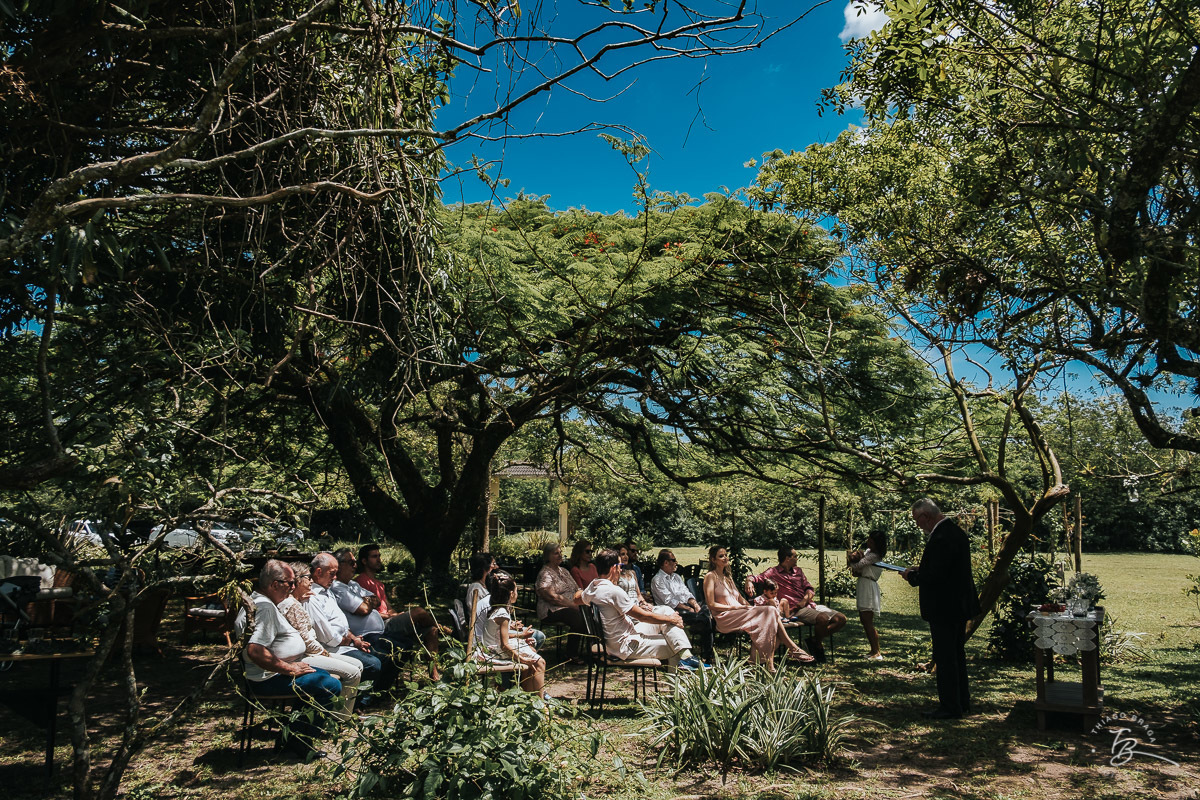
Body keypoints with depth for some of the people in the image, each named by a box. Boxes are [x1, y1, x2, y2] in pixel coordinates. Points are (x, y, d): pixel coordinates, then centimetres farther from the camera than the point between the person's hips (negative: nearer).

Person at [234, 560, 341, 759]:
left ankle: (295, 730, 18)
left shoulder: (255, 601, 13)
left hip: (278, 671, 11)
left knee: (324, 676, 22)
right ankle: (297, 739, -7)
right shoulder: (265, 607, -21)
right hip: (269, 679, -11)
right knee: (331, 686, -18)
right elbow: (255, 651, -32)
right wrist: (290, 668, -22)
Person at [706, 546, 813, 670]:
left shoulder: (727, 576, 26)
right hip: (725, 618, -7)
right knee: (769, 611, -24)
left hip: (738, 614, 8)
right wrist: (735, 607, -12)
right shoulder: (710, 577, 1)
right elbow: (711, 604, -9)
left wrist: (749, 606, 3)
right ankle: (793, 649, -22)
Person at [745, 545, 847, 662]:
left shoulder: (798, 571, 24)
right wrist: (749, 581, -31)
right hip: (795, 610, -7)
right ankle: (817, 645, -4)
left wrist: (805, 599, -6)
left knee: (841, 619, -10)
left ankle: (814, 640, 2)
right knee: (822, 618, -33)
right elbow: (756, 578, -6)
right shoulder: (774, 572, 4)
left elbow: (810, 588, 16)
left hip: (810, 604, 7)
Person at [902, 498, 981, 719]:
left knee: (944, 659, -1)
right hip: (959, 606, 11)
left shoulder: (941, 539, -23)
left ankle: (950, 707, 6)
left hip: (944, 609, -11)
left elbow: (934, 576, -27)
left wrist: (912, 576, -10)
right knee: (957, 655, 19)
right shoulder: (956, 531, 10)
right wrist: (920, 571, 11)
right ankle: (962, 703, 30)